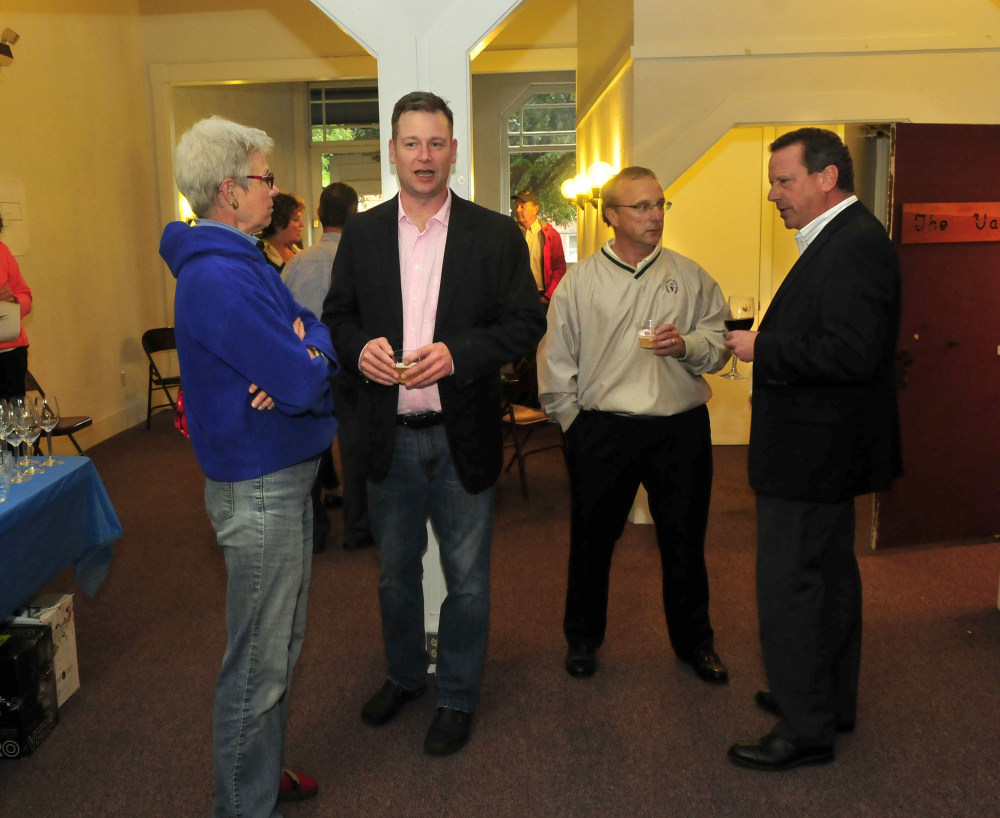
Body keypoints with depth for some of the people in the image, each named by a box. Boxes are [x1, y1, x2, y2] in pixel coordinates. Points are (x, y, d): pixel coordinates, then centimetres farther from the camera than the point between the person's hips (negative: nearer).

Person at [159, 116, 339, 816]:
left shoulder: (240, 261, 12)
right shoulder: (220, 278, -22)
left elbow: (315, 324, 10)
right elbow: (304, 385, -26)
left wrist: (305, 352, -13)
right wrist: (312, 361, -3)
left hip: (284, 475, 11)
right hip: (259, 488, -11)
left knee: (282, 646, 22)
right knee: (258, 664, 3)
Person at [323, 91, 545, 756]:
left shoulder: (496, 235, -3)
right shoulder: (362, 234, 4)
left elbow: (526, 322, -6)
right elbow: (337, 316, 8)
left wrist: (456, 353, -21)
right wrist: (361, 347, -15)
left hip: (462, 437, -2)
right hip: (389, 436, 3)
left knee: (467, 580, 10)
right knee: (395, 571, 20)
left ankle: (458, 697, 31)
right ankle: (404, 675, 43)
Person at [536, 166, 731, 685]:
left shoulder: (690, 277, 6)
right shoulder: (579, 282, 2)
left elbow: (719, 345, 7)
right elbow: (555, 361, 4)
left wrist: (687, 345, -14)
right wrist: (574, 423, 1)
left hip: (681, 429, 1)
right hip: (602, 430, -1)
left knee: (685, 542, 11)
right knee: (592, 540, 10)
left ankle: (694, 641, 32)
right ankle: (583, 637, 31)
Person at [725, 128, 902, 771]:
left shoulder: (857, 244, -19)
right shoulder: (843, 239, 14)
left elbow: (852, 352, -28)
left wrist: (764, 349, -19)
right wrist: (762, 342, 2)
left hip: (813, 449, -11)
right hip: (825, 447, 11)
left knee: (789, 585, -3)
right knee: (829, 574, 20)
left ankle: (806, 729, 11)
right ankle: (833, 699, 36)